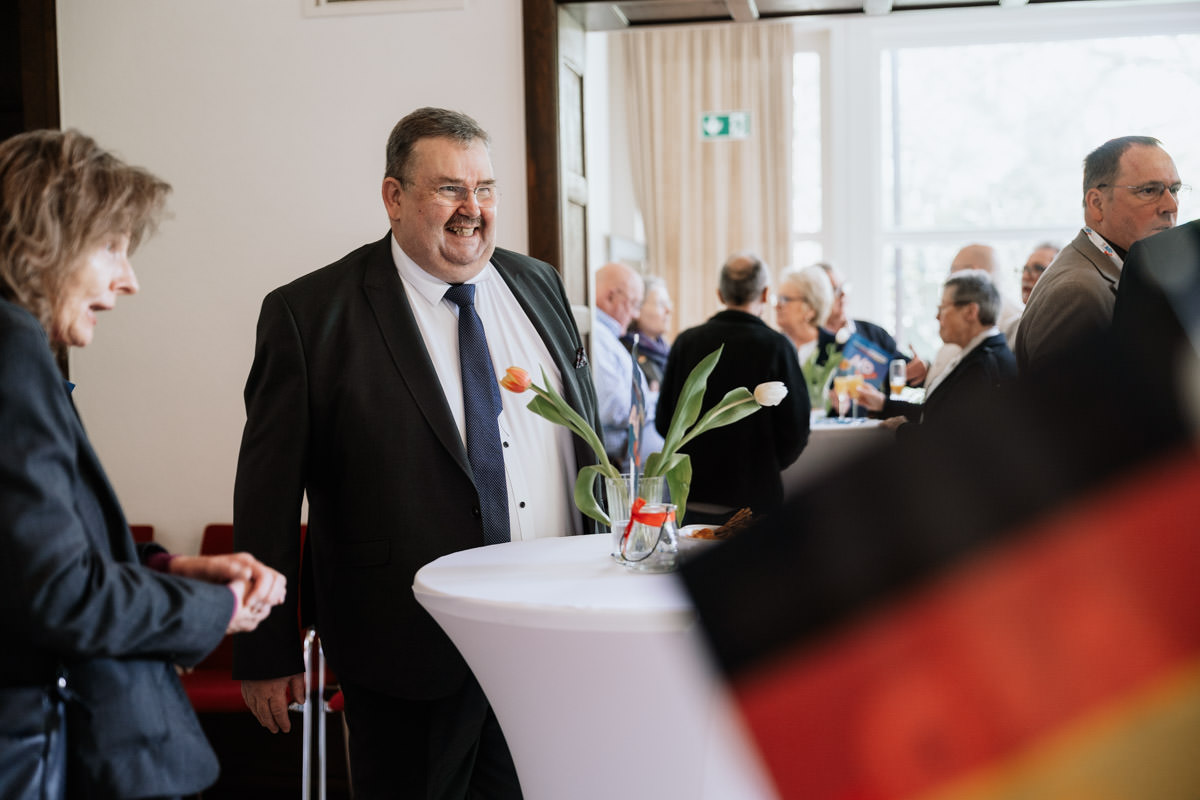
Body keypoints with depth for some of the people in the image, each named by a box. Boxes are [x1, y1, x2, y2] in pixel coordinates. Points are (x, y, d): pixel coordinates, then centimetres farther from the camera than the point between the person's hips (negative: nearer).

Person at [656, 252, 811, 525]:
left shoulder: (686, 341, 0)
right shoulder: (775, 346, -9)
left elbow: (664, 421, 5)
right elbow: (796, 429, -7)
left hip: (692, 500, 3)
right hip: (754, 499, -3)